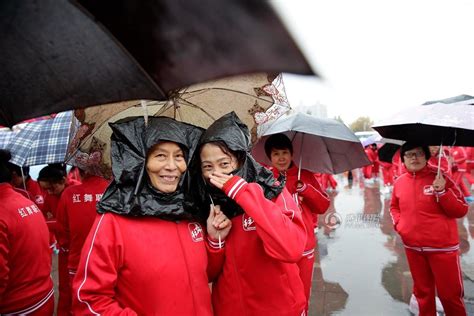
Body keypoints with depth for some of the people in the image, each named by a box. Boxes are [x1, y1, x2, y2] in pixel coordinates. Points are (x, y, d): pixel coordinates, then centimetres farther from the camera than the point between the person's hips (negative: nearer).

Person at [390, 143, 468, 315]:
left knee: (450, 294, 8)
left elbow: (461, 210, -10)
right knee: (422, 291, 20)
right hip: (412, 247, 4)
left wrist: (442, 192, -24)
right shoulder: (399, 182, 2)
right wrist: (398, 224, 2)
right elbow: (394, 206, 19)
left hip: (442, 247, -3)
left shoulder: (440, 178, -10)